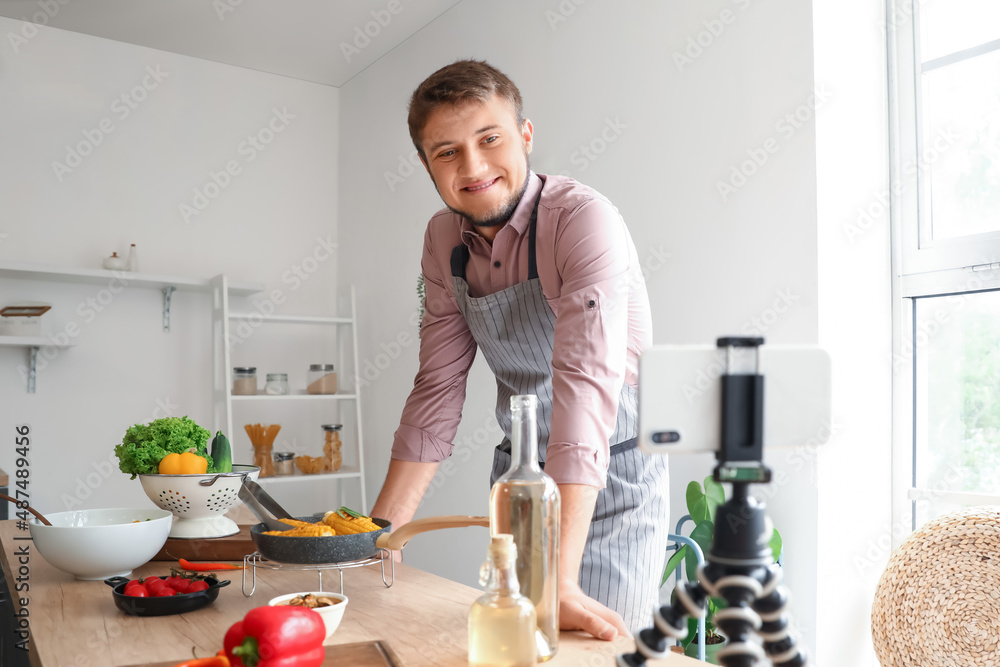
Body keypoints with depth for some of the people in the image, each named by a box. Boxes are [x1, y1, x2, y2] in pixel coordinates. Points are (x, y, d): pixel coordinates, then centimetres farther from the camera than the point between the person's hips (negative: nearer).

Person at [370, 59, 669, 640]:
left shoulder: (583, 220, -22)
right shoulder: (445, 238, -2)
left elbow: (586, 382, -33)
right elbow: (438, 388, 1)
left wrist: (560, 580, -39)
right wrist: (380, 535, -4)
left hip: (610, 479, -5)